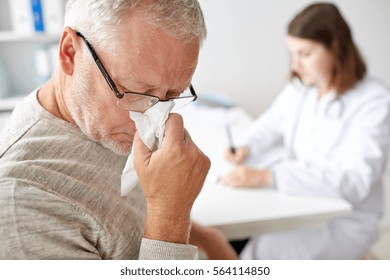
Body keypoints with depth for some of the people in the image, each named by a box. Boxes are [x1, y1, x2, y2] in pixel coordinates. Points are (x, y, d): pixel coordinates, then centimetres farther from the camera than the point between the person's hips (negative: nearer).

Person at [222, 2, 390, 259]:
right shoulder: (299, 87, -1)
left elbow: (355, 181, -29)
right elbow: (271, 124, 15)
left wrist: (267, 177, -36)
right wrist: (247, 149, -9)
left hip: (345, 220, -5)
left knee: (260, 253, -24)